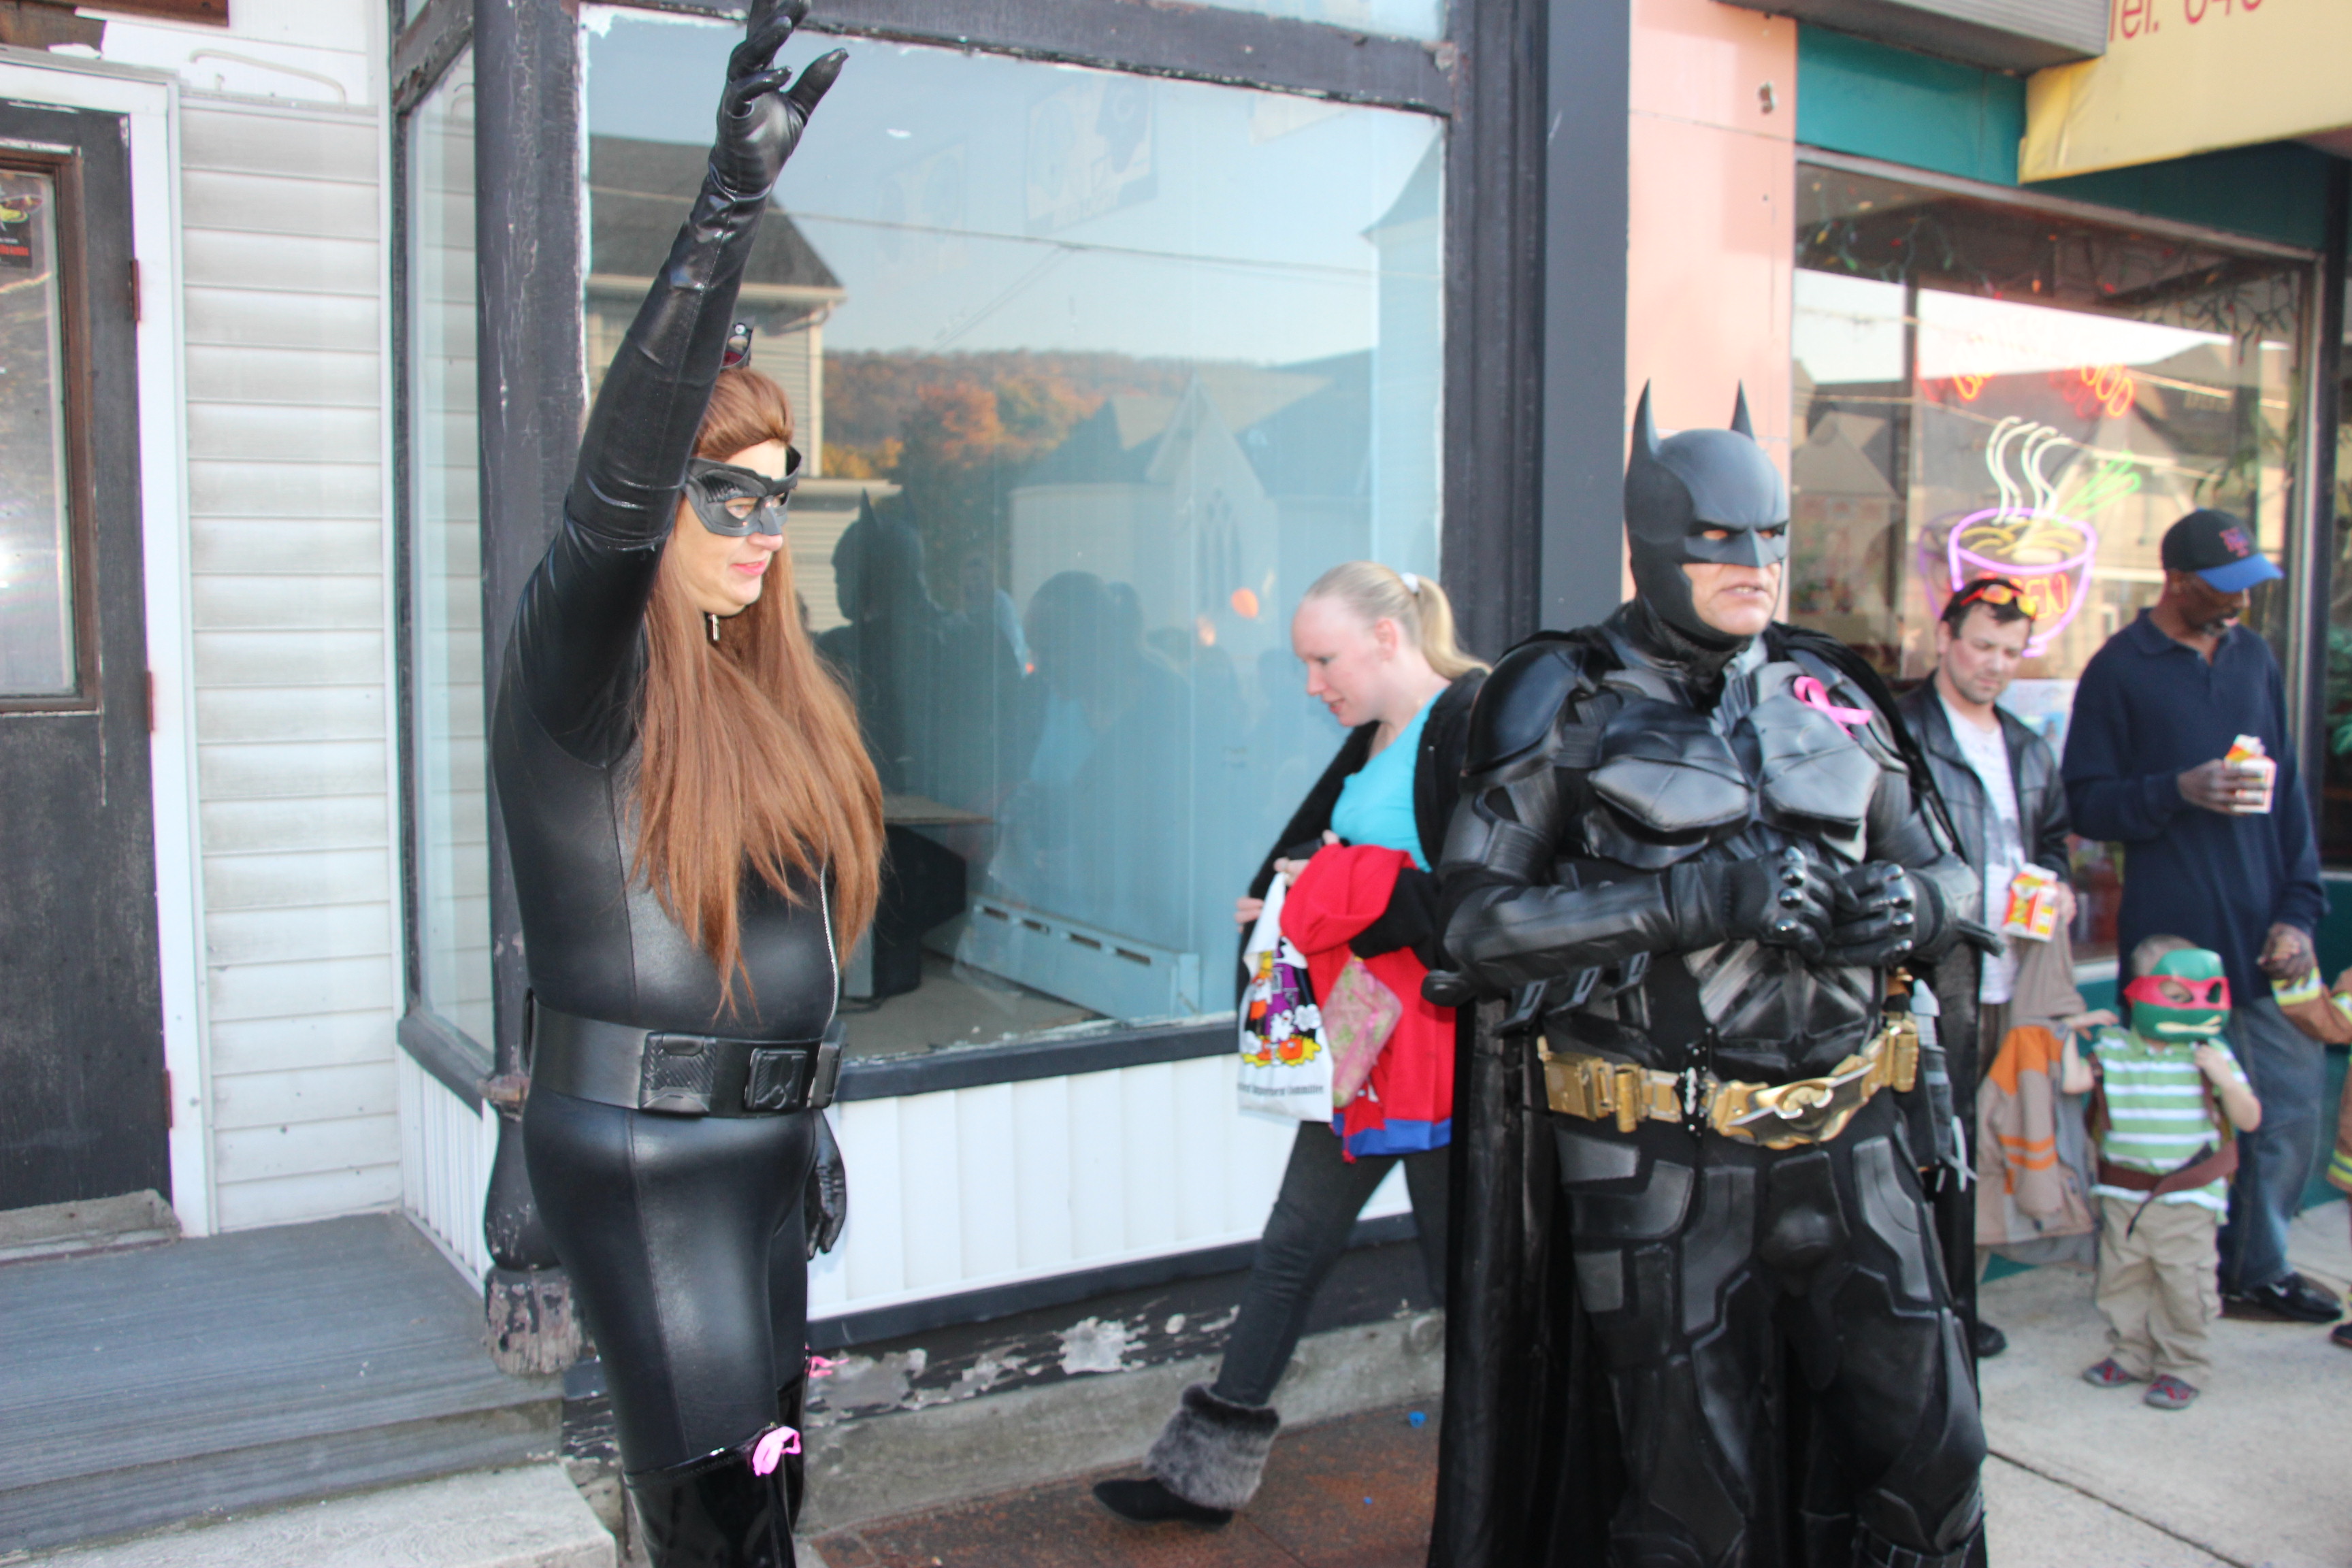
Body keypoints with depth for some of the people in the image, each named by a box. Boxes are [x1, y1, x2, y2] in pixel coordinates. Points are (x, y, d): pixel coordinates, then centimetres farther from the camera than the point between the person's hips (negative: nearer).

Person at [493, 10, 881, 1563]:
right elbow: (620, 473, -34)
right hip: (641, 1154, -8)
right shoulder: (583, 663, -13)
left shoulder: (768, 680, 10)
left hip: (757, 1135, 8)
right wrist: (733, 203, -41)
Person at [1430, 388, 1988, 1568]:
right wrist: (1686, 903, -21)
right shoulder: (1571, 709, -3)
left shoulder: (1834, 697, 10)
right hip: (1660, 1161, -4)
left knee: (1929, 1454, 10)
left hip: (1844, 1146, 4)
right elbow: (1477, 917, -11)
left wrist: (1903, 905, -7)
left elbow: (1948, 873, 17)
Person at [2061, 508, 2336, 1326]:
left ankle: (2258, 1268, 24)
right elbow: (2086, 804, -3)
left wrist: (2299, 910, 6)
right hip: (2172, 936, -5)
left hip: (2264, 930, 5)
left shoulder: (2254, 657, 13)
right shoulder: (2119, 670, -2)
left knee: (2292, 1105, 7)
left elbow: (2287, 791, 14)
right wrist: (2180, 791, -19)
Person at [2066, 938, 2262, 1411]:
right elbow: (2073, 1081, -10)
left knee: (2184, 1283, 1)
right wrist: (2069, 1030, -5)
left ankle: (2179, 1366, 17)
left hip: (2187, 1199, -2)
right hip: (2122, 1197, 2)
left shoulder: (2210, 1054, -3)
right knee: (2122, 1278, 12)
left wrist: (2225, 1080, -18)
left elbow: (2249, 1120, -2)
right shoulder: (2112, 1050, 1)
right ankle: (2130, 1354, 28)